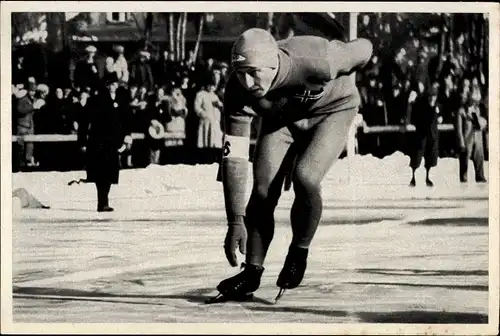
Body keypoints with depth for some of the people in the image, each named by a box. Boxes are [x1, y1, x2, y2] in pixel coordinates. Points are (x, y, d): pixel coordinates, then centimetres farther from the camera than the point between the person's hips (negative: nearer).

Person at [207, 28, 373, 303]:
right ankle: (252, 272, 5)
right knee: (263, 188, -11)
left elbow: (363, 49, -20)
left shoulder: (316, 61, -42)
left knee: (305, 177, -24)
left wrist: (340, 81, 4)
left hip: (332, 109, -3)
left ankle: (299, 255, 1)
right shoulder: (238, 90, -31)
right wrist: (236, 221, -31)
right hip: (281, 116, 3)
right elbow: (233, 158, -28)